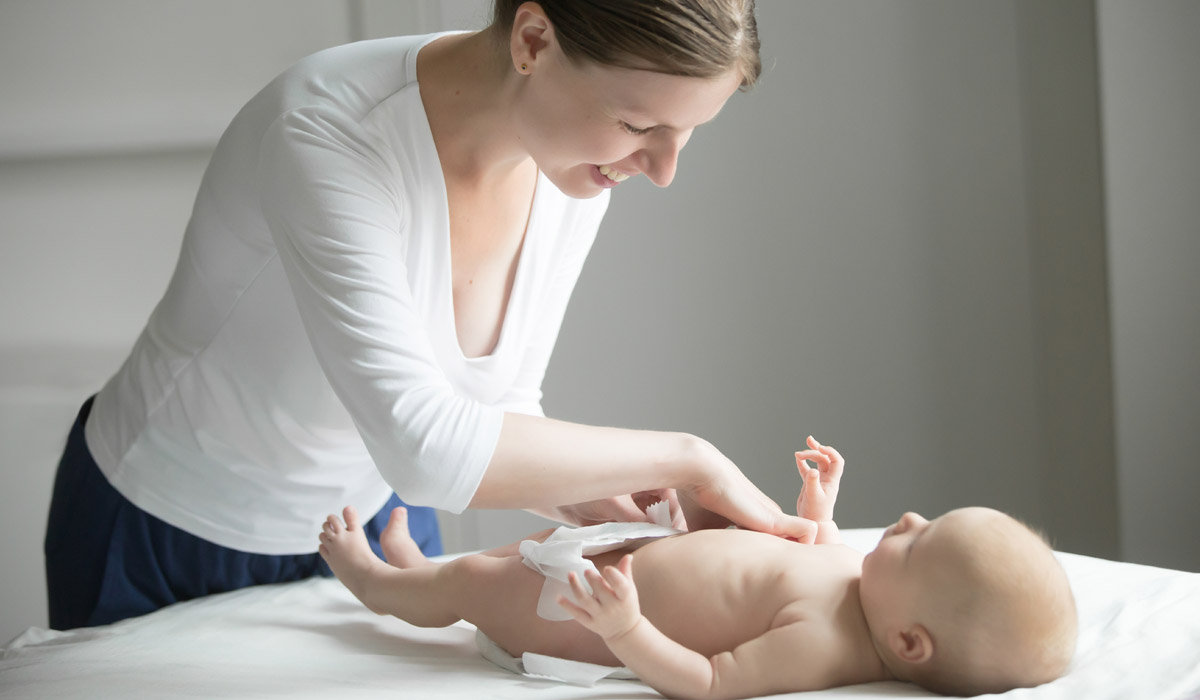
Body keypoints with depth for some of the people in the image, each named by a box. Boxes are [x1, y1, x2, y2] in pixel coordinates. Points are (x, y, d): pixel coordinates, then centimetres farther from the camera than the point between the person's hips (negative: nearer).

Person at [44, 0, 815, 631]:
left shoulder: (573, 171, -13)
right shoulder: (328, 132, -34)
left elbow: (499, 405, -1)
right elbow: (422, 444, -43)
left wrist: (577, 496, -21)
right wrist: (683, 458, -34)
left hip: (366, 520, 5)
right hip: (166, 536, -5)